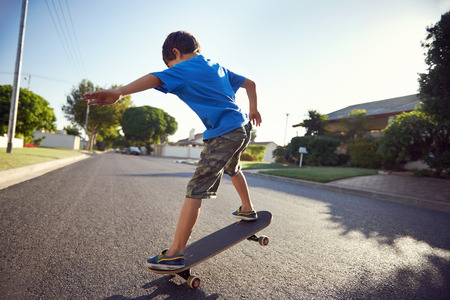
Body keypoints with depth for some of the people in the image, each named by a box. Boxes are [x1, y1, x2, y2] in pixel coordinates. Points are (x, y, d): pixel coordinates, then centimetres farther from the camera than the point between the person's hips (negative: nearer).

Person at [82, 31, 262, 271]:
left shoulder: (184, 69, -3)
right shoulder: (217, 67, 20)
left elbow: (155, 79, -23)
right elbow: (250, 83, 28)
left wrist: (119, 93, -36)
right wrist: (253, 110, 39)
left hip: (223, 134, -9)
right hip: (243, 128, 9)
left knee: (196, 190, -8)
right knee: (232, 169, 35)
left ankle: (175, 254, -6)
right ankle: (247, 209, 53)